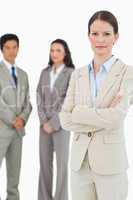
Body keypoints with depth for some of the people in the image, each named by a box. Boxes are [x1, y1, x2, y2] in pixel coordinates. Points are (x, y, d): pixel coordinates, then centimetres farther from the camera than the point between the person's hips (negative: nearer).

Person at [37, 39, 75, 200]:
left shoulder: (71, 73, -7)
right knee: (45, 161, 7)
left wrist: (53, 123, -15)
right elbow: (40, 98, 4)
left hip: (61, 123, -4)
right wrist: (44, 121, -9)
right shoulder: (45, 73, 8)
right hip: (45, 123, 5)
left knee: (62, 163, -2)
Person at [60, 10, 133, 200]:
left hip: (110, 162, -4)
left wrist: (78, 112, -8)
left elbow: (115, 118, -18)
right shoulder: (78, 74, 7)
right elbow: (65, 120, -1)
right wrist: (101, 121, -12)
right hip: (79, 160, 4)